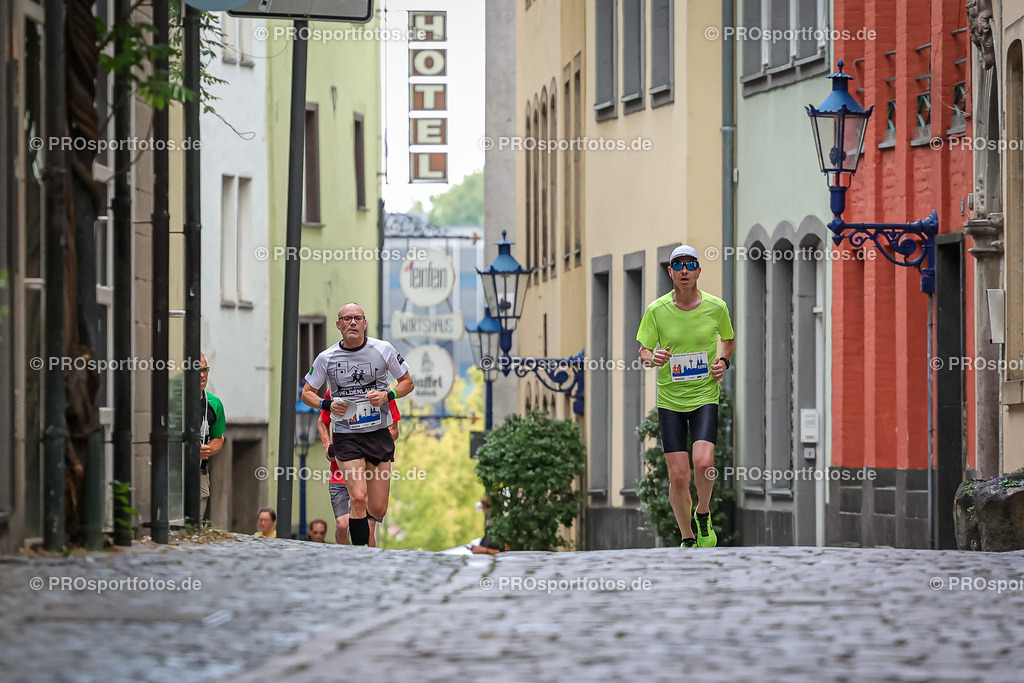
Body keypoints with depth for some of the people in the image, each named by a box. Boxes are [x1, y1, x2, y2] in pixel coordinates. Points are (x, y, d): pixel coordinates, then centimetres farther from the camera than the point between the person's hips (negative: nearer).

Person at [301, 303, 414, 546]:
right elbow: (307, 393, 9)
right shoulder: (326, 358, -2)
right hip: (346, 436, -1)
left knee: (378, 510, 1)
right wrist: (327, 405, -12)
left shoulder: (383, 349, -2)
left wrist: (387, 395, -11)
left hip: (379, 433, 1)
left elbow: (407, 382, 9)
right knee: (358, 499, -19)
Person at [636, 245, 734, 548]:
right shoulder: (656, 310, -5)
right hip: (669, 399, 0)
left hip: (705, 396, 0)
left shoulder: (716, 307, -2)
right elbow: (643, 350, 3)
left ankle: (703, 514, 7)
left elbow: (729, 339, 17)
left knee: (703, 463, -23)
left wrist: (723, 361, -3)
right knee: (678, 476, -4)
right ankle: (687, 538, 16)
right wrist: (652, 358, -20)